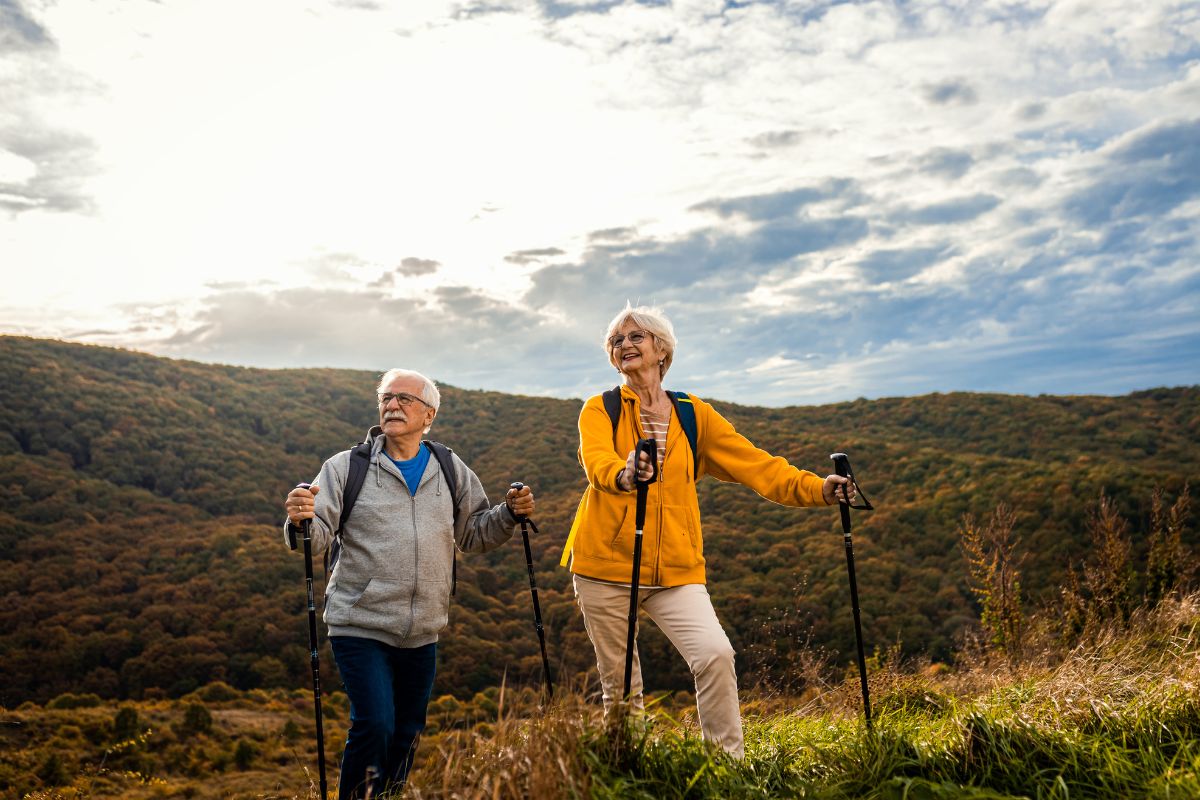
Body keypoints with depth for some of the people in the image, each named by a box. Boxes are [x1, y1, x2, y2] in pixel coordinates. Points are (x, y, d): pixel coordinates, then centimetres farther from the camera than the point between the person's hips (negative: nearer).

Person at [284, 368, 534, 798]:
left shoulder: (451, 471, 6)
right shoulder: (346, 467, -4)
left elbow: (473, 534, 12)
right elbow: (318, 536, -11)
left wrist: (509, 513, -4)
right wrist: (302, 519, -32)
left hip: (422, 633, 4)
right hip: (361, 628, -4)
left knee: (407, 735, 16)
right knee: (374, 727, -14)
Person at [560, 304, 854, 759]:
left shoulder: (694, 415, 9)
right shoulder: (600, 410, 3)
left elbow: (755, 465, 2)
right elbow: (597, 461, -19)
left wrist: (816, 488, -12)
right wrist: (624, 475, -42)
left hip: (676, 569, 1)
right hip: (606, 567, -1)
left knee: (715, 654, -18)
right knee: (619, 682, 3)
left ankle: (729, 761, -4)